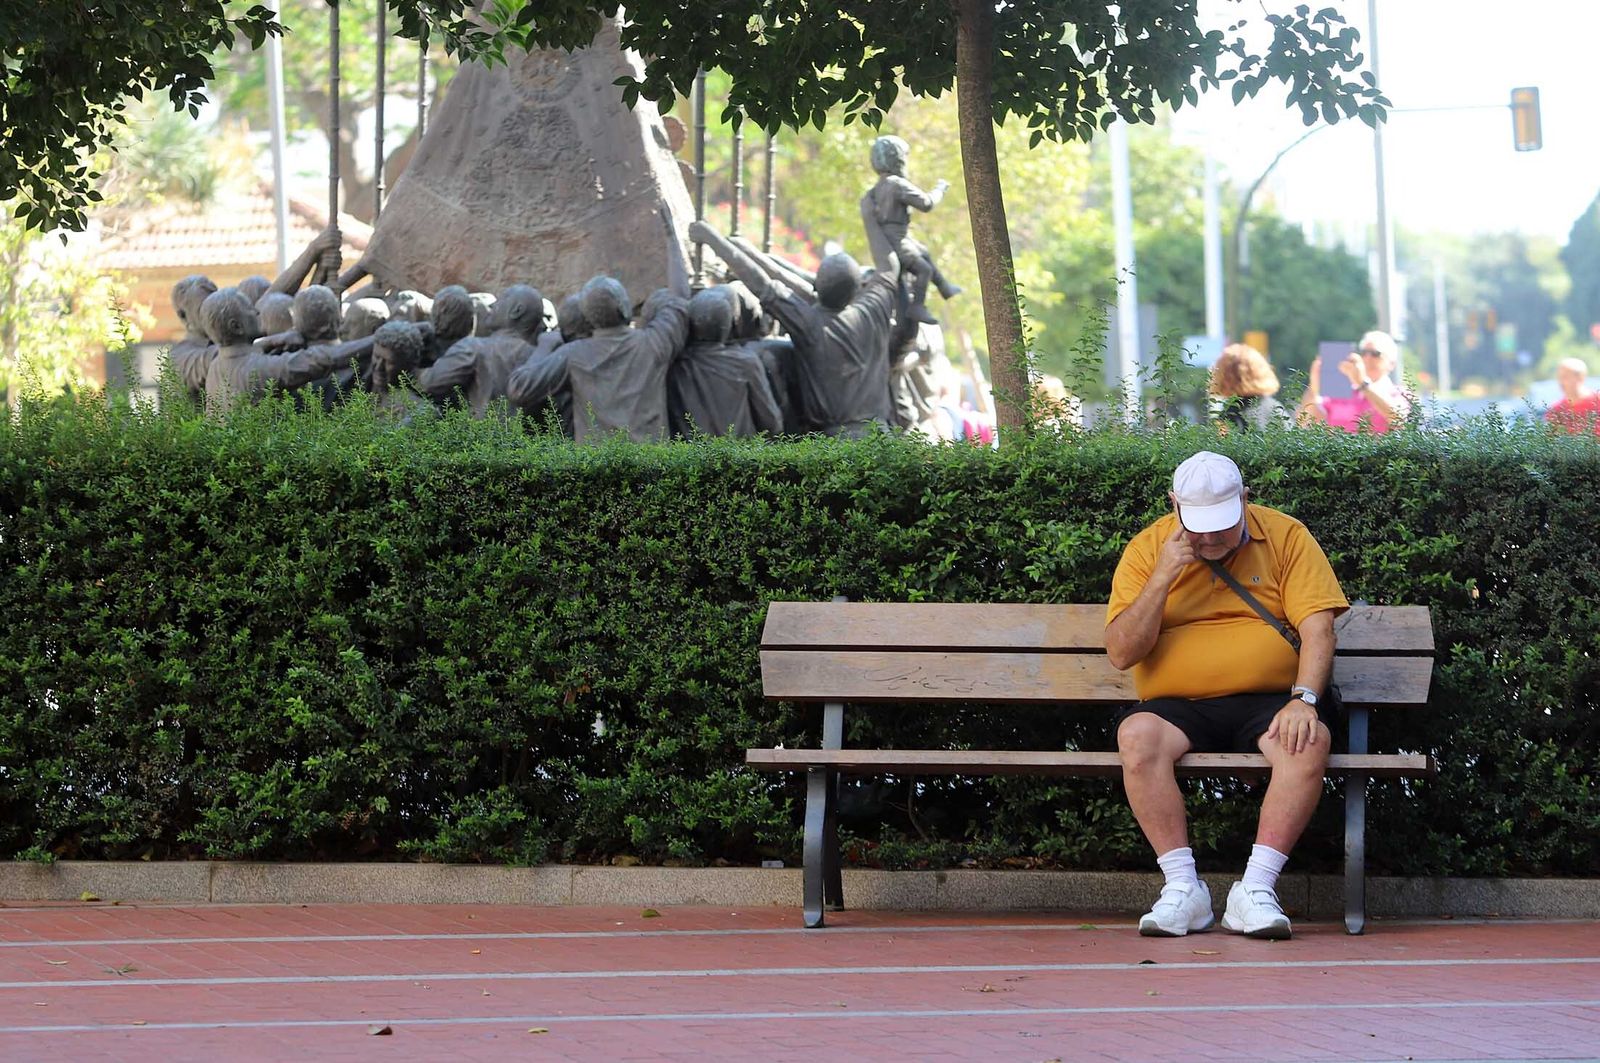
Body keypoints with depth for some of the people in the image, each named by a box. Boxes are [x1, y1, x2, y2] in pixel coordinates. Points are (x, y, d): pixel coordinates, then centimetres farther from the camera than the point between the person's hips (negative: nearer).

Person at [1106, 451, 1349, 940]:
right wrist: (1163, 577, -11)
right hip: (1177, 708, 1)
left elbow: (1317, 628, -2)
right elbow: (1121, 653, 0)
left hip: (1268, 702, -1)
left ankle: (1256, 890, -33)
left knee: (1310, 742, -33)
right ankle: (1182, 886, -29)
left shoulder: (1285, 537, 5)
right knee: (1137, 735, -32)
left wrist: (1303, 699, -19)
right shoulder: (1146, 550, 6)